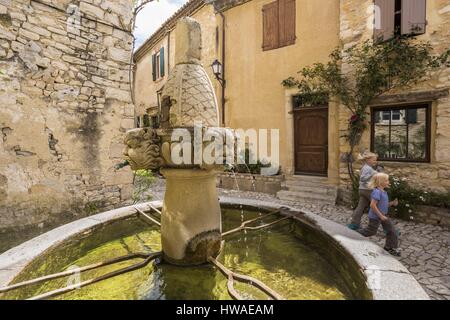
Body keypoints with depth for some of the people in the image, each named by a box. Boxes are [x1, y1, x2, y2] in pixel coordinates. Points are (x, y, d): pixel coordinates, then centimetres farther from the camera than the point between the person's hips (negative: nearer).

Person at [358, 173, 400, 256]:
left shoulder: (384, 192, 6)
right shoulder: (377, 192, -25)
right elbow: (372, 205, -29)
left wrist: (392, 203, 1)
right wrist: (380, 216, -24)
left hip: (383, 215, 9)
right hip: (375, 216, -9)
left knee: (392, 230, 10)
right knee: (371, 231, 4)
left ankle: (390, 247, 22)